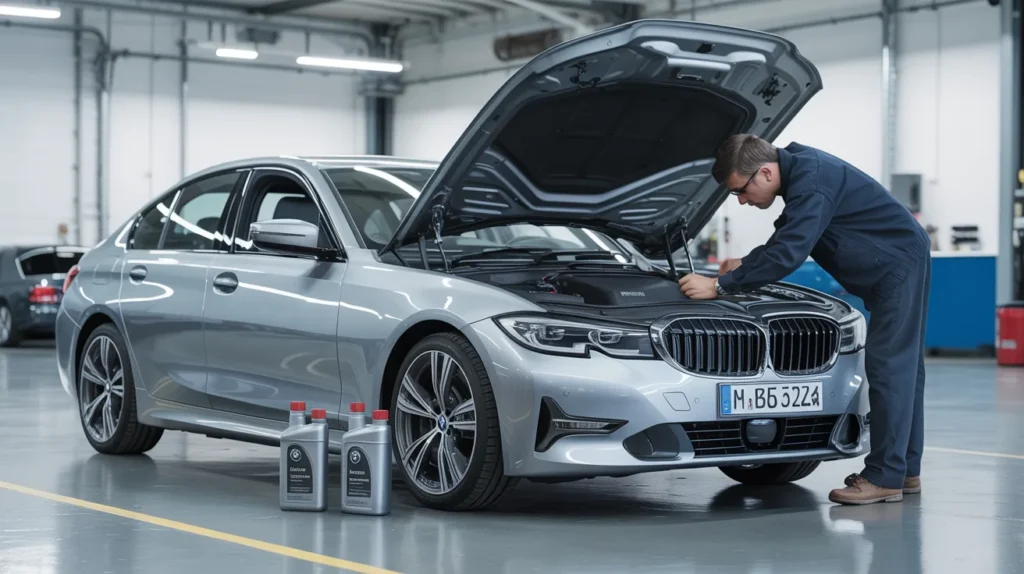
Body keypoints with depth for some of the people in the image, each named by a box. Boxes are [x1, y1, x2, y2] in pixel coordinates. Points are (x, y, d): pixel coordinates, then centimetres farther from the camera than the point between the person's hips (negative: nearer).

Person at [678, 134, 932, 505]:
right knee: (902, 369, 13)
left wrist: (720, 286, -26)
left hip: (899, 263, -10)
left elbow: (787, 255, -31)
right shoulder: (796, 166, 5)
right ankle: (905, 470, 20)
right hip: (891, 269, 10)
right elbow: (788, 240, 20)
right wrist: (745, 265, 14)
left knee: (888, 368, -11)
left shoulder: (811, 182, -27)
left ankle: (885, 478, -9)